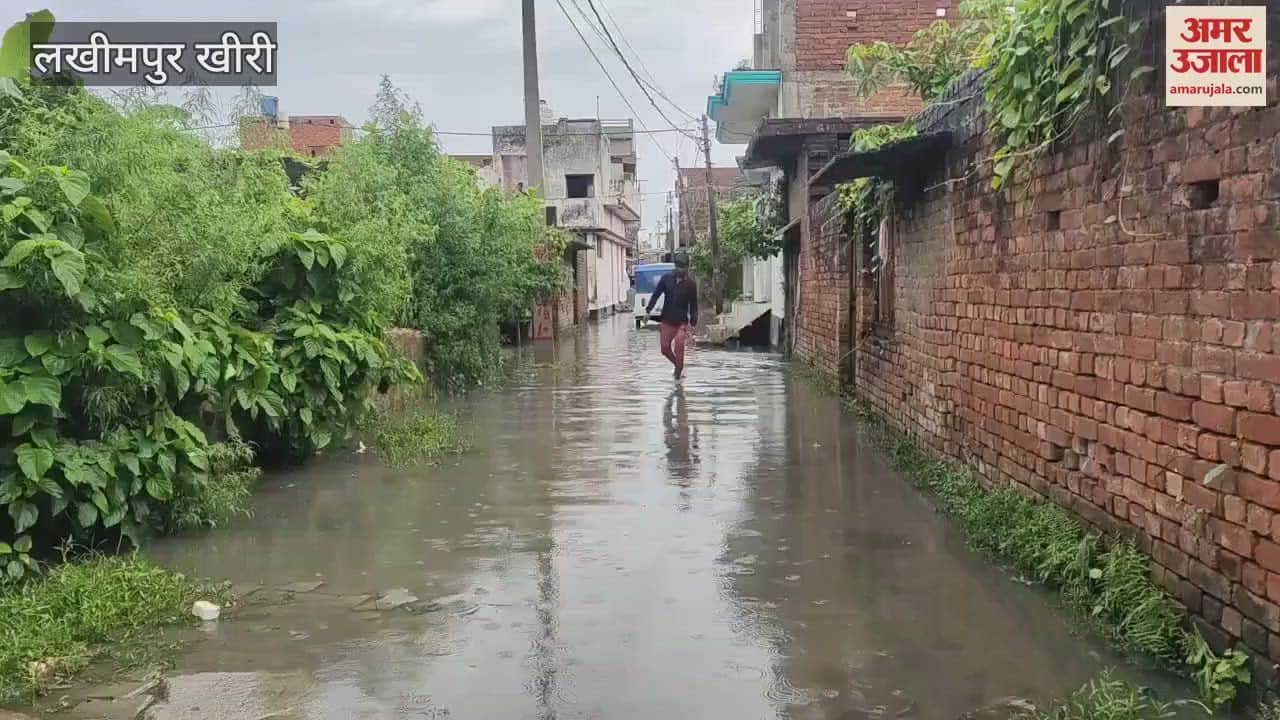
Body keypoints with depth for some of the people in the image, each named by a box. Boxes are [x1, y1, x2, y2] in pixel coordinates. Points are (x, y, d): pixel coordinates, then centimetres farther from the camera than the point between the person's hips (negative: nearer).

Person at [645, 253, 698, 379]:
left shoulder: (691, 284, -4)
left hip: (682, 322, -3)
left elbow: (693, 305, -1)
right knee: (665, 348, 3)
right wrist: (648, 310, -7)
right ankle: (678, 365, 29)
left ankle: (679, 369, -7)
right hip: (667, 321, 3)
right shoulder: (666, 279, 0)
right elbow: (656, 294, 4)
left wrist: (693, 323, -4)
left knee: (679, 345, -23)